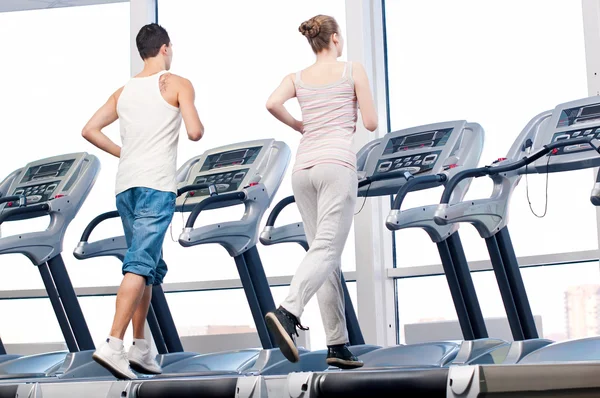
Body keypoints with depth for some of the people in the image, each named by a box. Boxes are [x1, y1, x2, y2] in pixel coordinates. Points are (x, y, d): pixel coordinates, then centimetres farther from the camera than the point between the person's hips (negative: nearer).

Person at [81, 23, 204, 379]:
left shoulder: (124, 92, 18)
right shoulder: (178, 85, 1)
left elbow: (90, 130, 13)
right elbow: (195, 133, -9)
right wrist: (200, 125, 14)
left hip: (126, 185, 7)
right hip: (157, 185, -6)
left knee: (152, 267, 16)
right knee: (140, 265, -13)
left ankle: (140, 348, 15)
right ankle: (114, 346, -24)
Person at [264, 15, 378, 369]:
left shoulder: (298, 78, 14)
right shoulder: (353, 70, 5)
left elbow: (272, 104, -5)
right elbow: (371, 123, 3)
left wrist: (300, 126, 13)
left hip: (304, 168, 5)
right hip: (336, 164, -5)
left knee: (328, 257, 7)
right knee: (327, 250, -14)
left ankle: (338, 345, 5)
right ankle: (288, 313, -36)